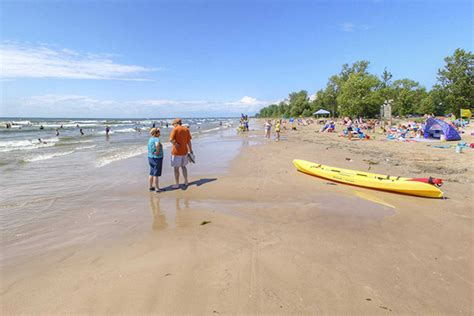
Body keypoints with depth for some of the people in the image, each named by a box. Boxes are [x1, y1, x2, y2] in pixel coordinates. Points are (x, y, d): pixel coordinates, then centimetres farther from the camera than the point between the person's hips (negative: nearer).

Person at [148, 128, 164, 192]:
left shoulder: (150, 139, 9)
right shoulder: (156, 139, -19)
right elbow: (157, 145, -41)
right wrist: (158, 151, -26)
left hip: (150, 157, 9)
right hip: (157, 158, -9)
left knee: (151, 173, 15)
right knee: (156, 174, -1)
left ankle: (151, 187, 24)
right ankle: (157, 188, 6)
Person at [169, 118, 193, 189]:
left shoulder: (175, 129, -10)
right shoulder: (186, 129, 5)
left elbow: (171, 139, -24)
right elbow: (189, 141, 5)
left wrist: (177, 145, -15)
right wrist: (190, 150, 12)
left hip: (176, 152, -6)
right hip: (184, 151, 6)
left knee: (176, 168, 5)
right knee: (183, 166, 22)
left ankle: (177, 184, 12)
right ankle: (186, 182, 27)